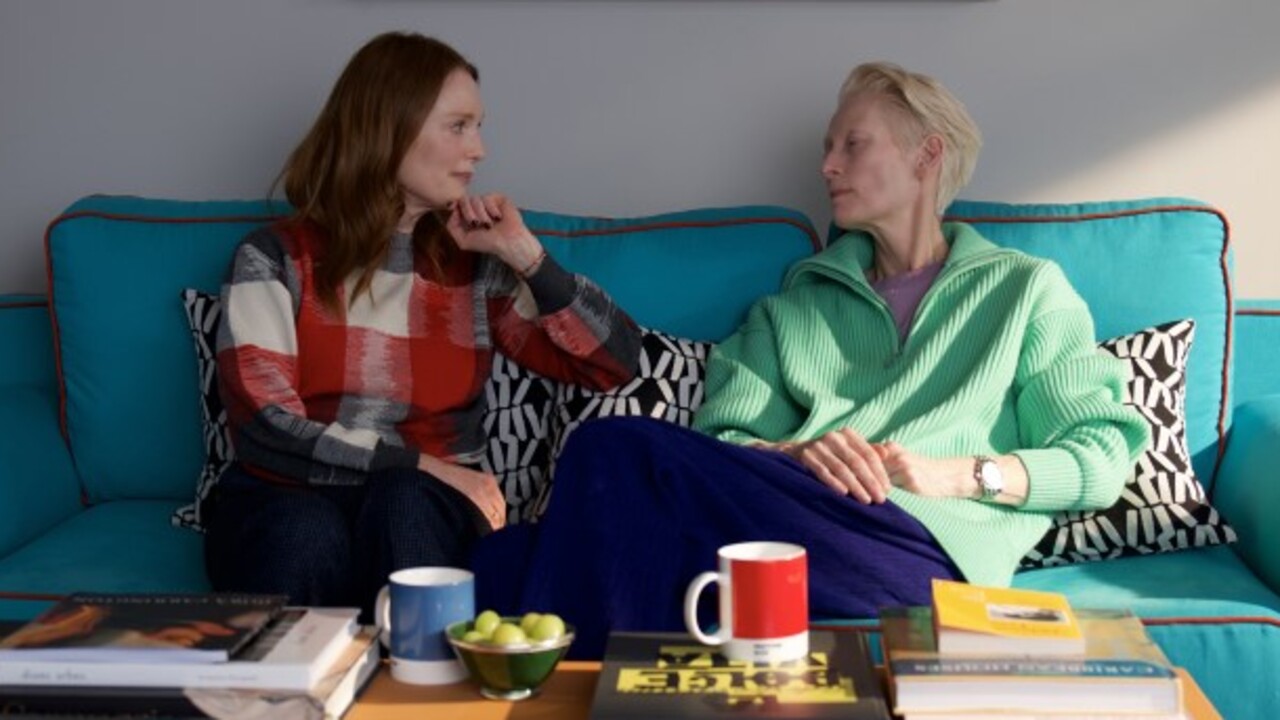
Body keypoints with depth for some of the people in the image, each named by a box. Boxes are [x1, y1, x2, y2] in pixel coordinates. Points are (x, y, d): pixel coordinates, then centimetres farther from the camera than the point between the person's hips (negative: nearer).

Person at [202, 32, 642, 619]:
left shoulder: (477, 266, 10)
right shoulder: (276, 258, 1)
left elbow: (617, 363, 6)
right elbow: (266, 429, -10)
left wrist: (527, 257, -4)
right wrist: (422, 465, -18)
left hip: (425, 508, 2)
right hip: (288, 501, -2)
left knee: (404, 506, -35)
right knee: (307, 536, -38)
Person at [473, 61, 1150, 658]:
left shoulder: (1026, 288, 20)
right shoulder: (798, 301, 29)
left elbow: (1101, 459, 9)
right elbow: (722, 438, 14)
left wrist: (956, 473, -6)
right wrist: (795, 453, -9)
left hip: (924, 547, -4)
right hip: (794, 504, 4)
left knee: (622, 450, -28)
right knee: (617, 446, -30)